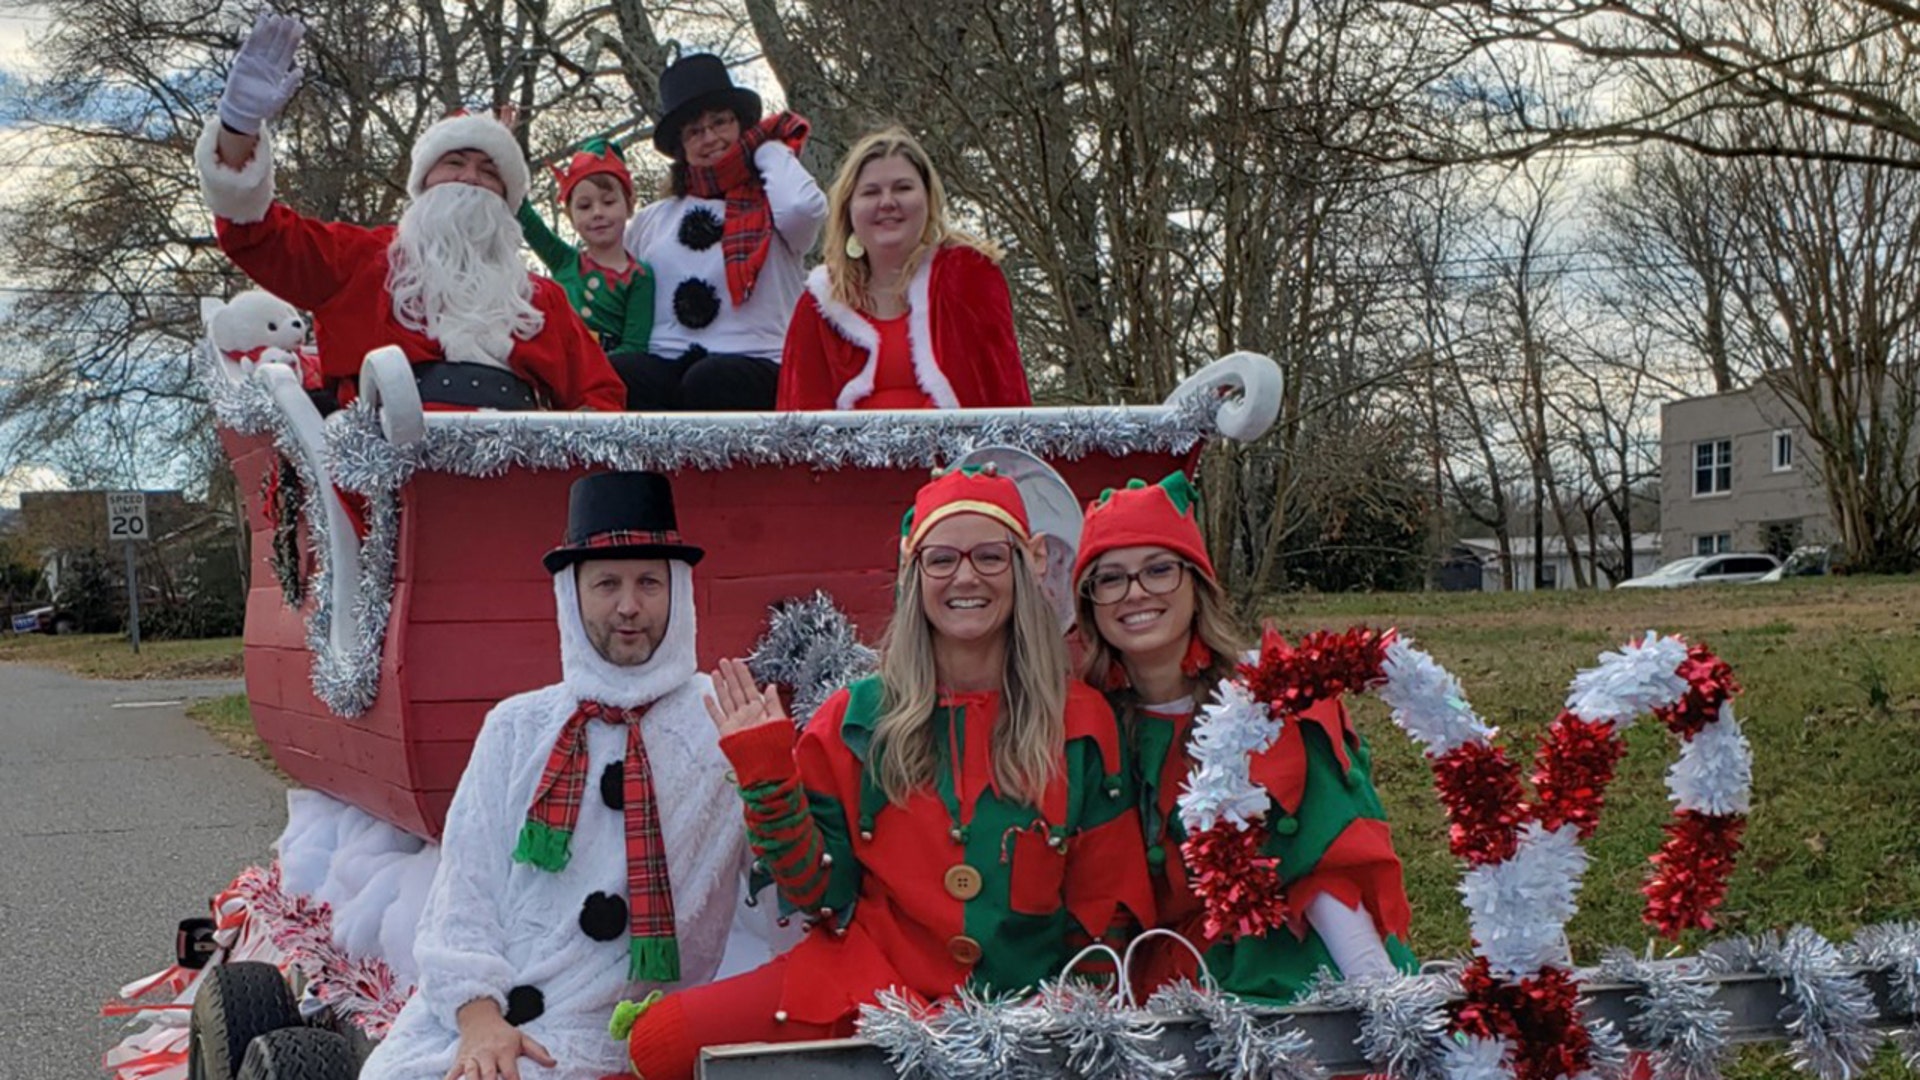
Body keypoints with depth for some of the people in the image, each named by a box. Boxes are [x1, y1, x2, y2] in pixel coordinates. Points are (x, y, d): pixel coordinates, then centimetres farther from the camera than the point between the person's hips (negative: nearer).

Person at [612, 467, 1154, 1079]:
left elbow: (1104, 902, 9)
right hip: (865, 981, 1)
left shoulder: (1081, 722, 4)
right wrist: (765, 771, -5)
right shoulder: (858, 719, 5)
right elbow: (821, 893, 4)